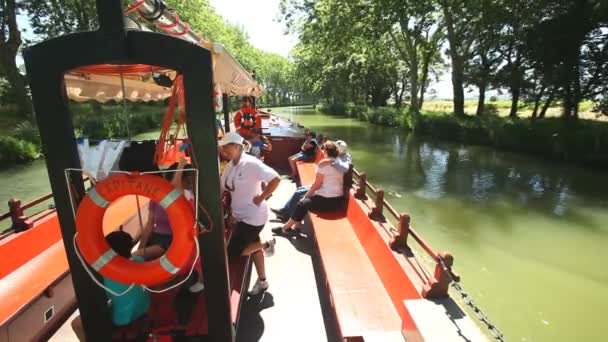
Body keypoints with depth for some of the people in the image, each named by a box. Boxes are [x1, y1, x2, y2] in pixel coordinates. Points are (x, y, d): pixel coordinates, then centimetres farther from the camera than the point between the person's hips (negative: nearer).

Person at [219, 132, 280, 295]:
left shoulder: (251, 163, -22)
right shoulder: (230, 166, 4)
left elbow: (275, 179, -25)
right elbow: (222, 187, 8)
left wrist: (261, 198, -21)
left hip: (253, 216, -8)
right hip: (239, 215, 8)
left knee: (233, 251, -5)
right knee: (253, 247, 20)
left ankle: (266, 245, 15)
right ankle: (262, 281, 37)